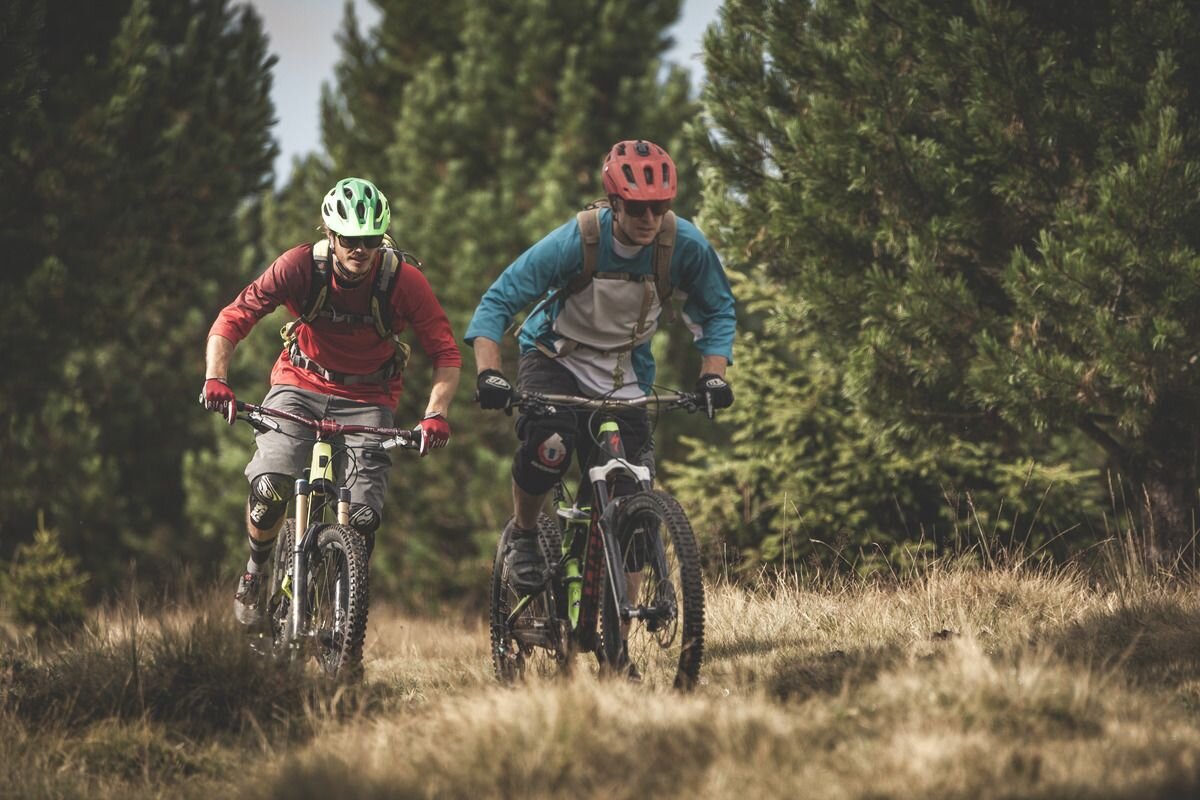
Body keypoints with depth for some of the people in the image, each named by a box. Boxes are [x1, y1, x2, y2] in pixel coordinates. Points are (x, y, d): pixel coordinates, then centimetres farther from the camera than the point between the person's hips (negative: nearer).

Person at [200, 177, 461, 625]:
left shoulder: (402, 278, -21)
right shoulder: (302, 266, -21)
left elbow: (446, 353, -16)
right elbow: (232, 320, -19)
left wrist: (436, 415, -32)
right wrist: (215, 378, -35)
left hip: (366, 400, 0)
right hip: (301, 385, 0)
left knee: (362, 518, -14)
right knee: (269, 490, -24)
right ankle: (255, 573, 7)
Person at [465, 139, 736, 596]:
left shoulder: (687, 247, -19)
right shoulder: (577, 241, -26)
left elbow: (717, 311, -1)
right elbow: (498, 301, -21)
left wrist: (713, 375, -17)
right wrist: (488, 374, -35)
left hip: (624, 376, 3)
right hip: (556, 358, -2)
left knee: (627, 499, -8)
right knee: (549, 447, -33)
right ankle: (522, 537, -3)